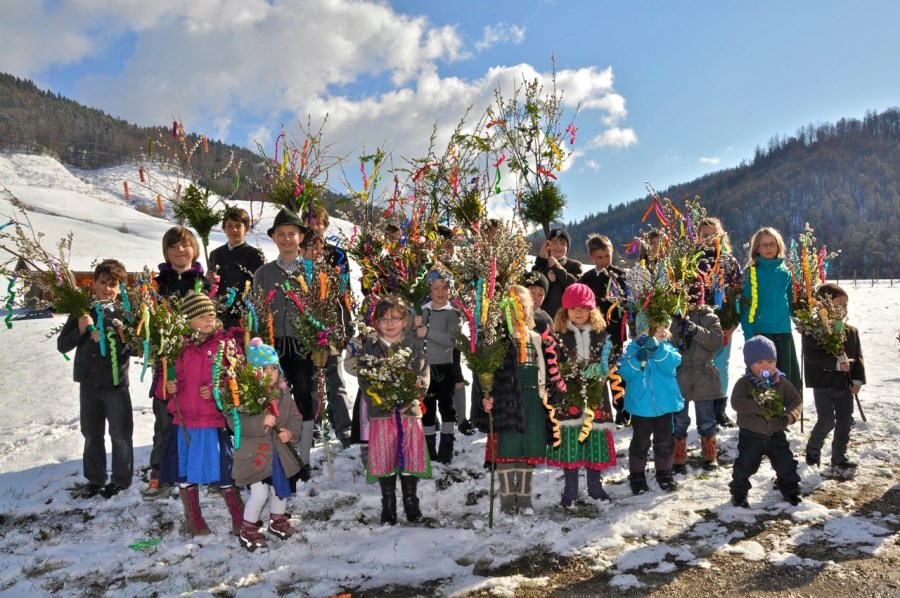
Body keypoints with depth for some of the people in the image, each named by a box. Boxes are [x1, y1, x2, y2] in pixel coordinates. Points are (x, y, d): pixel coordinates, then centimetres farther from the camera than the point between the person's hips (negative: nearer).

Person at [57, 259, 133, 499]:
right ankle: (94, 479, 30)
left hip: (115, 382, -4)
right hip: (88, 382, 4)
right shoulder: (81, 311, 2)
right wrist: (80, 330, -14)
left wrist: (106, 339, -25)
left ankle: (120, 479, 20)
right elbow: (62, 345, 2)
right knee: (91, 434, 16)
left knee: (120, 434, 6)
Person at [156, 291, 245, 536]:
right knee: (184, 475, 13)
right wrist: (167, 388, -7)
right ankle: (194, 522, 32)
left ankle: (240, 521, 19)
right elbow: (163, 383, 14)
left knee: (222, 475, 1)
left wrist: (216, 391, -18)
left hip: (213, 423, -4)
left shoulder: (226, 344, -4)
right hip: (183, 423, 4)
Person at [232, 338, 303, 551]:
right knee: (260, 493, -8)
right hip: (255, 453, -6)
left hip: (279, 452, 6)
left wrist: (290, 431, -12)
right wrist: (260, 422, -33)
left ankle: (278, 521, 43)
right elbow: (235, 422, -23)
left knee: (282, 489, 18)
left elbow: (295, 416, 7)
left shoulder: (283, 394, 2)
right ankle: (248, 531, 15)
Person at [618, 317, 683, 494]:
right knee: (640, 442, 7)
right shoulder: (634, 347, -3)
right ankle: (637, 477, 21)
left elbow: (672, 363, -19)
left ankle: (664, 475, 29)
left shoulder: (668, 347, 2)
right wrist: (638, 358, -28)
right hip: (641, 404, -2)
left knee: (665, 442, 13)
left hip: (664, 403, 2)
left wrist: (656, 348, -33)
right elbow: (625, 372, -11)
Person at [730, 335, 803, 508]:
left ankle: (791, 491, 35)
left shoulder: (782, 382, -2)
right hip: (750, 435, -3)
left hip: (776, 434, 3)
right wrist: (757, 406, -37)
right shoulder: (743, 383, -12)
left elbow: (796, 401, -3)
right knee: (744, 466, 2)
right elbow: (736, 402, -25)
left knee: (786, 465, 11)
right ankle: (738, 493, 21)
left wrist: (789, 416, -23)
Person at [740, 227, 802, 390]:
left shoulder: (785, 272, 9)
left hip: (784, 331, 4)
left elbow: (791, 301, 17)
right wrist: (748, 333, -13)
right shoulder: (750, 272, -3)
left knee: (787, 376, 9)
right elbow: (744, 305, -6)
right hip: (759, 332, -4)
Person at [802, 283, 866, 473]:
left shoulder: (852, 331, 8)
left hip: (846, 384, 6)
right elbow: (812, 356, -20)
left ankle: (839, 458, 20)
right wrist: (837, 363, -25)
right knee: (826, 421, -4)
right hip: (823, 384, -6)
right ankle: (812, 450, 21)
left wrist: (857, 380, -1)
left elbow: (858, 357, 9)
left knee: (845, 421, 9)